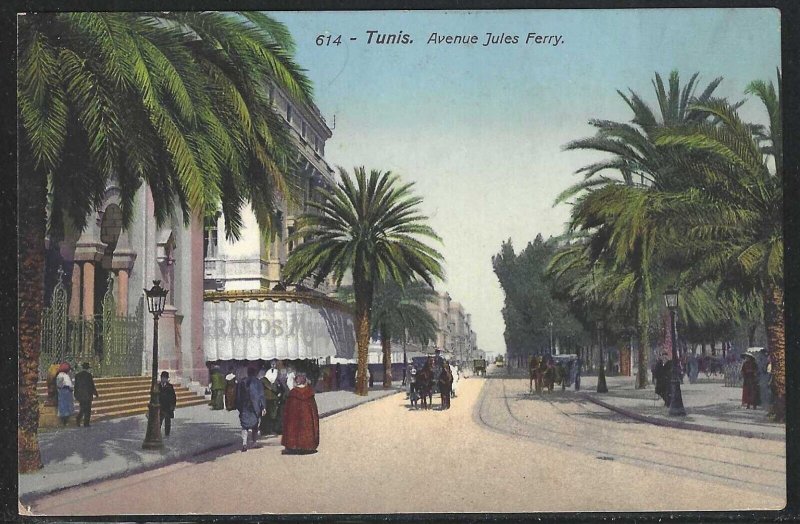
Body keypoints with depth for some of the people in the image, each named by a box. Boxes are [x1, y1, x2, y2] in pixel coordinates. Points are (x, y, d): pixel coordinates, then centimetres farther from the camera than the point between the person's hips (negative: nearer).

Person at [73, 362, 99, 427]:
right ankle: (86, 423, 2)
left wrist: (76, 395, 16)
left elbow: (76, 386, 9)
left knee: (82, 408, 17)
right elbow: (92, 385, -9)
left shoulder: (77, 375, 3)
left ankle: (78, 420, 1)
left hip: (80, 395, 5)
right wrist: (96, 394, 1)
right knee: (88, 410, 3)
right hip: (87, 395, -5)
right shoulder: (88, 375, -11)